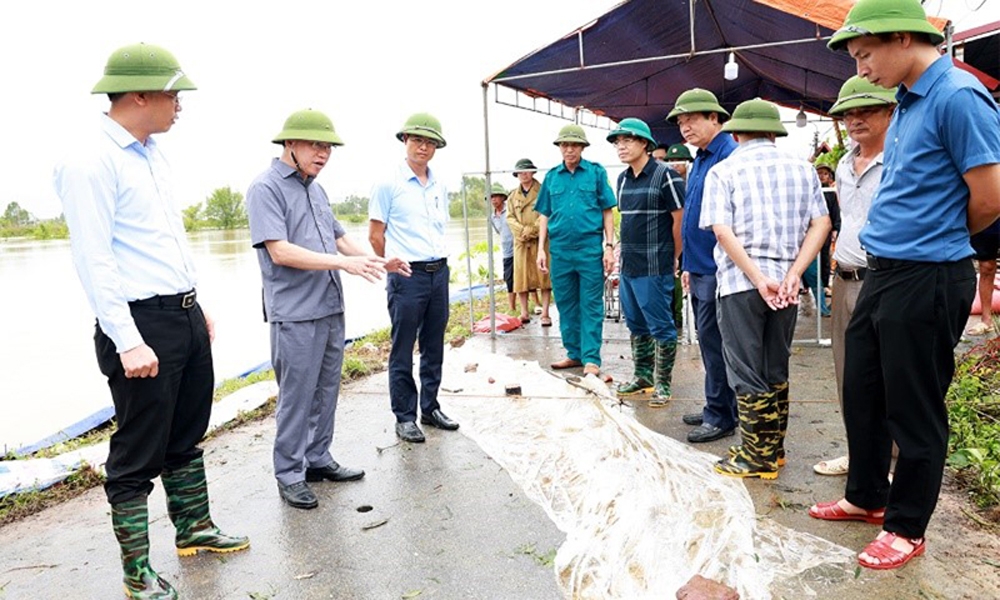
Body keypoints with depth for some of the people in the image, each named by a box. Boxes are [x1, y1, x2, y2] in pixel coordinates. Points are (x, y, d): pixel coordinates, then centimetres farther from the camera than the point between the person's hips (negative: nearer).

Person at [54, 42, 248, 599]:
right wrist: (128, 343, -21)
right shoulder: (91, 162, -13)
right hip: (142, 323, -8)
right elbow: (95, 261, -18)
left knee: (187, 437, 20)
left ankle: (195, 528, 37)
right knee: (139, 452, 4)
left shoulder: (155, 154, 13)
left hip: (187, 315, 9)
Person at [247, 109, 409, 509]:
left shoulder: (315, 188, 15)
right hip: (295, 314, -8)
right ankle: (290, 476, 15)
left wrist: (377, 262, 4)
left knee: (326, 391, 14)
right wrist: (344, 263, -24)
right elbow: (280, 252, -19)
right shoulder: (266, 188, -10)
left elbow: (338, 239, 20)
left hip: (331, 308, 8)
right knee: (296, 397, 1)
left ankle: (318, 460, 28)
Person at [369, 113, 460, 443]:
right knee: (403, 351, 2)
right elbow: (375, 235, -2)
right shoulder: (389, 184, -5)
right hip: (407, 276, -6)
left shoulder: (440, 186, 11)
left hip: (439, 272, 6)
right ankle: (404, 417, 12)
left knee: (434, 347, 13)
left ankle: (430, 408, 26)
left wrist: (437, 261, 16)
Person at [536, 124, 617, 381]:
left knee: (591, 306, -1)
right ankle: (574, 353, 22)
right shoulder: (552, 177, 10)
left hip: (590, 248, -3)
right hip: (560, 250, 4)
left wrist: (609, 246, -4)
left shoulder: (596, 172, 2)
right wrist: (541, 249, 6)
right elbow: (544, 215, 13)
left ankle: (591, 360, 1)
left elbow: (607, 212, 3)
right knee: (566, 305, 10)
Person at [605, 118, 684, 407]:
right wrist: (625, 254, 15)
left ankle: (662, 383, 13)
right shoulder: (622, 179, 12)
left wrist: (673, 258, -3)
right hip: (627, 267, 8)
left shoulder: (664, 175, -11)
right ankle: (642, 377, 30)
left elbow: (681, 219, -10)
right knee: (636, 325, 16)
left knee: (660, 327, 2)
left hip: (654, 268, -8)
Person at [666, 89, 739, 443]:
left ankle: (721, 416, 8)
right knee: (708, 340, 15)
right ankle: (715, 407, 27)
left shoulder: (728, 155, -13)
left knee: (713, 341, -3)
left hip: (717, 269, -10)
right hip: (699, 268, 10)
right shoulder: (699, 160, 17)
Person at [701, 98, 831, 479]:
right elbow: (821, 224, 0)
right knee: (776, 369, 15)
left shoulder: (723, 171, -1)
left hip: (739, 283, -4)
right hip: (785, 283, 4)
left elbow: (722, 231, -13)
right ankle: (773, 448, 25)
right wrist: (793, 274, -6)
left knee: (746, 372, 3)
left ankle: (757, 458, 10)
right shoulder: (802, 169, 10)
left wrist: (759, 279, -14)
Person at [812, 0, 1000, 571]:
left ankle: (907, 527, 22)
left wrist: (937, 241, 1)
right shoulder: (908, 102, 12)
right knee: (861, 394, 18)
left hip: (927, 280, -9)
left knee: (914, 411, 5)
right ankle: (867, 496, 36)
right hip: (882, 273, 9)